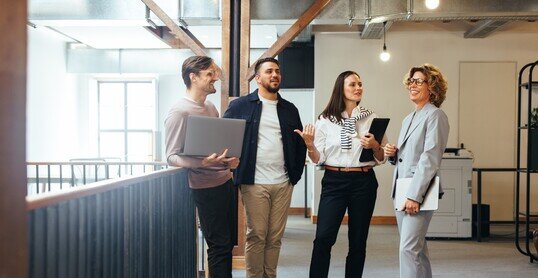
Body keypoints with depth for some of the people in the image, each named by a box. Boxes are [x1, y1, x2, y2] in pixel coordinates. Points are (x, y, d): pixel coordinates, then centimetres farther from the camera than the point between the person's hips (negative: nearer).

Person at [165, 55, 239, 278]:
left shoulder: (211, 107, 12)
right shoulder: (179, 112, -14)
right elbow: (172, 157, -15)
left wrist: (229, 160, 1)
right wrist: (203, 163, -31)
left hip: (226, 181, 8)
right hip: (206, 187, -8)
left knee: (228, 241, 14)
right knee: (219, 245, -2)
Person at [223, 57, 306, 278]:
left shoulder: (290, 109, 13)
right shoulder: (241, 106, 1)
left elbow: (300, 144, 19)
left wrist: (296, 174, 11)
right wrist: (234, 169, -3)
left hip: (283, 184, 4)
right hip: (254, 183, -3)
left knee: (275, 237, 7)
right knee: (256, 235, 0)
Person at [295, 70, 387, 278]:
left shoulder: (371, 118, 6)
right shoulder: (326, 120, 3)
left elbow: (381, 159, 8)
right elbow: (318, 159, 2)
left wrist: (375, 146, -11)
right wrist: (309, 144, -16)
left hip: (364, 182, 1)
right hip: (334, 181, -1)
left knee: (358, 241, 6)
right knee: (323, 238, -10)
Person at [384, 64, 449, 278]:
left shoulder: (435, 116, -7)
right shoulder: (408, 119, 19)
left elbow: (430, 159, -16)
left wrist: (414, 195, -21)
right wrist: (392, 153, 3)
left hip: (418, 191, -9)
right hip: (401, 191, 9)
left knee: (409, 248, -13)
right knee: (416, 247, 14)